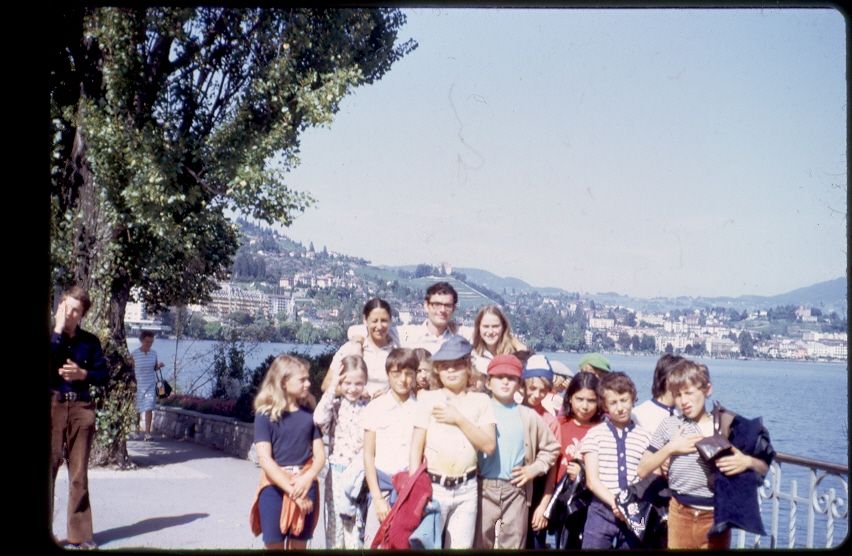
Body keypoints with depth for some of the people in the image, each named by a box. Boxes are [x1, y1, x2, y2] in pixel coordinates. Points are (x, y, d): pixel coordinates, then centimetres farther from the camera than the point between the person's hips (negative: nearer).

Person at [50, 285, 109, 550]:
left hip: (81, 408, 2)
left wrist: (83, 374, -9)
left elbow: (103, 375, 9)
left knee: (79, 473, 6)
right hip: (52, 406, -2)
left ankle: (80, 534, 11)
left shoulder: (90, 341, 8)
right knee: (48, 468, -4)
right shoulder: (50, 335, 2)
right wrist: (57, 332, -13)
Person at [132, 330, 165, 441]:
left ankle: (147, 432, -11)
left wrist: (159, 366, -9)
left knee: (149, 409, -10)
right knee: (137, 410, 13)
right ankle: (137, 430, 35)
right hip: (138, 385, -1)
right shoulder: (134, 354, -9)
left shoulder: (154, 354, 1)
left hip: (151, 386, 1)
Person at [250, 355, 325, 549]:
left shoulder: (309, 413, 3)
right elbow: (265, 459, -13)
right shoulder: (265, 416, -7)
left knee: (299, 545, 8)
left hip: (304, 486, 3)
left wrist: (307, 478, -18)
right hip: (275, 486, -3)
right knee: (274, 544, 2)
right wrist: (292, 491, -19)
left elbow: (320, 454, 3)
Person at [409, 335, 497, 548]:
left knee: (461, 546, 7)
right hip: (433, 486, -2)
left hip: (466, 489, 2)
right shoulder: (429, 399, 1)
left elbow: (489, 445, -4)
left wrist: (459, 419, -11)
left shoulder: (480, 401, 6)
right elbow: (416, 447, -1)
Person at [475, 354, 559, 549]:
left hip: (516, 489, 2)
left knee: (513, 544, 7)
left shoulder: (529, 416, 9)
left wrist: (536, 468, 5)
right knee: (480, 543, 5)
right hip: (484, 488, -2)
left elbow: (551, 447, 17)